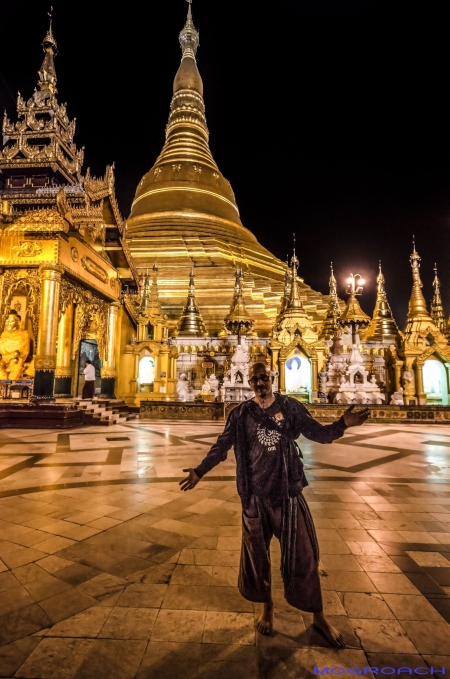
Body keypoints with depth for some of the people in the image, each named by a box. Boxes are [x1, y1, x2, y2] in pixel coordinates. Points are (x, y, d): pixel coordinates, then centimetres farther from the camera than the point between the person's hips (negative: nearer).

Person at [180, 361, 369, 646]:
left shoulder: (291, 407, -4)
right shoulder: (241, 414, -3)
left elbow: (318, 433, -5)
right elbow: (222, 446, 2)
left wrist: (342, 424, -23)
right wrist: (200, 471, 0)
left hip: (288, 492, -1)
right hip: (255, 495, 1)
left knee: (302, 553, 9)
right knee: (257, 554, 15)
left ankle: (319, 615, 31)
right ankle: (267, 606, 40)